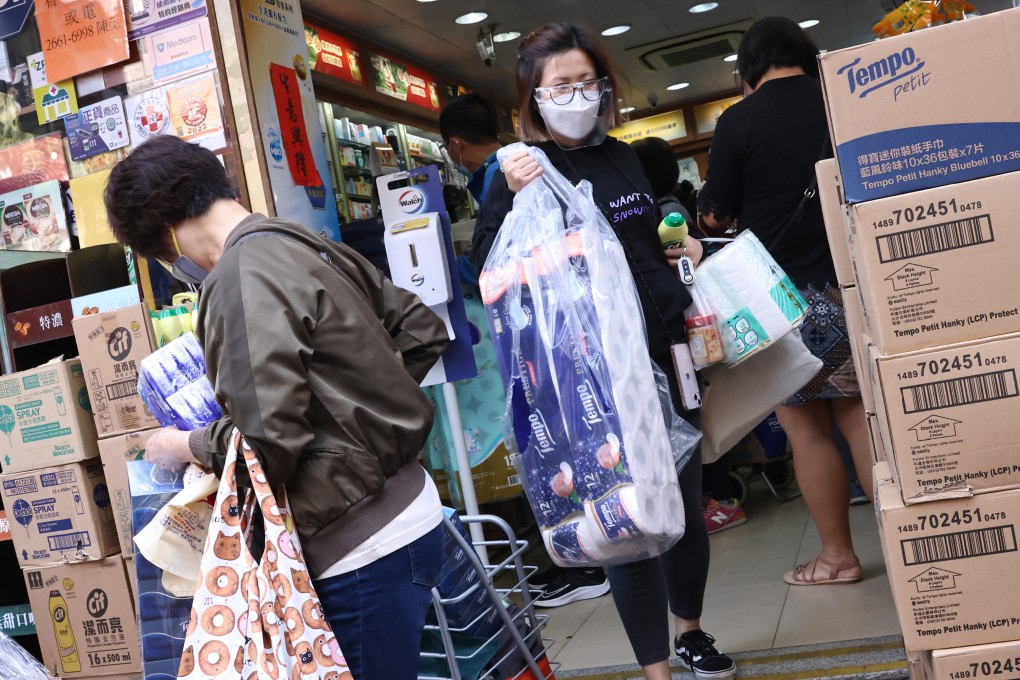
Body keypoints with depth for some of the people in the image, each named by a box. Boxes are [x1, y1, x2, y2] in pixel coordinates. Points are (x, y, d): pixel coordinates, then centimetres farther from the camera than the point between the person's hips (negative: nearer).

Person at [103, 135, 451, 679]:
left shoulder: (243, 274, -18)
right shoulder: (308, 245, 8)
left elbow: (267, 443, -24)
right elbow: (423, 332, 15)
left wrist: (185, 445, -4)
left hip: (368, 550, -9)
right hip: (406, 511, 9)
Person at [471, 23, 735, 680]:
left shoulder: (623, 158, 13)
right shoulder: (522, 172, -5)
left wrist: (684, 253, 10)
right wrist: (514, 201, -26)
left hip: (666, 352, 6)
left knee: (687, 501, 14)